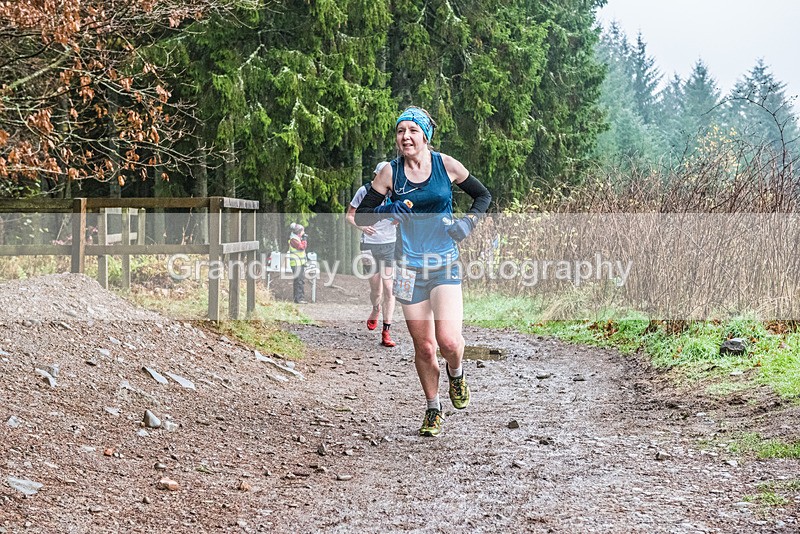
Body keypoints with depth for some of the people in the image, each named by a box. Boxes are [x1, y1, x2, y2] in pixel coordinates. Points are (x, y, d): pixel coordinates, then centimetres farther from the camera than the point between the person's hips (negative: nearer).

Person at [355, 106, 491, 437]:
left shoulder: (446, 165, -2)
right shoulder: (391, 173, -1)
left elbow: (483, 196, 12)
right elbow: (361, 215, 2)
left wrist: (468, 223, -5)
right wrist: (388, 211, -17)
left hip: (445, 263, -1)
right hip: (409, 266, 1)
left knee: (449, 340, -17)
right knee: (424, 348, 4)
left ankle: (456, 374, 18)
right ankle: (433, 410, 26)